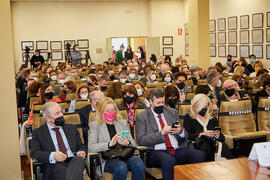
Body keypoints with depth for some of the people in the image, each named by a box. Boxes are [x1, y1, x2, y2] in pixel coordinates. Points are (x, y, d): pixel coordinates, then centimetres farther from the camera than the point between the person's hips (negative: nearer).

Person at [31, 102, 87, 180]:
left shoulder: (72, 128, 24)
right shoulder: (38, 133, 13)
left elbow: (81, 146, 25)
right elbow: (34, 153, 1)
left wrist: (82, 152, 0)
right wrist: (52, 155, -17)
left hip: (74, 161, 4)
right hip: (55, 165, -4)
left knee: (79, 159, -36)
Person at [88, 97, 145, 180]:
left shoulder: (123, 123, 22)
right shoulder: (95, 125, 11)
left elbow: (133, 144, 15)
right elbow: (91, 147, -5)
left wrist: (128, 143, -10)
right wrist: (109, 144, -20)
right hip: (107, 159, -3)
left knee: (139, 163, -31)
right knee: (121, 167, -36)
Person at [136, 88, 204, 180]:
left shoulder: (173, 112, 19)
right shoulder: (141, 117, 7)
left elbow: (185, 137, 19)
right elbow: (141, 140, -5)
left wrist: (180, 131, -7)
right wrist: (161, 133, -16)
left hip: (178, 150, 4)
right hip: (157, 152, -4)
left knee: (199, 155, -24)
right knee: (168, 160, -37)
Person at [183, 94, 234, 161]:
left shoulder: (213, 119, 27)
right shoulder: (188, 118, 15)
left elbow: (222, 138, 20)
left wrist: (218, 136, -4)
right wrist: (201, 134, -13)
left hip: (213, 144, 3)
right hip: (199, 144, -3)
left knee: (224, 146, -33)